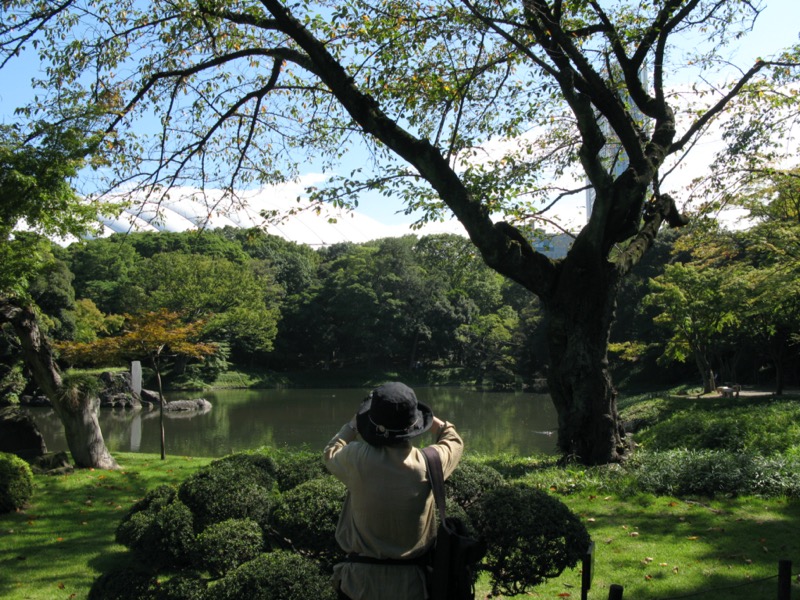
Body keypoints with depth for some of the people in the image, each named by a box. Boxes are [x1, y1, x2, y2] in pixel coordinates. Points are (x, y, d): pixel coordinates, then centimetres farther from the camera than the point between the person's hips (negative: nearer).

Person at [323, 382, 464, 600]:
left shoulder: (357, 458, -18)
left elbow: (331, 454, 7)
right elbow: (454, 442, 10)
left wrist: (354, 423, 17)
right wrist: (418, 414, 10)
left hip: (361, 579, -1)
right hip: (411, 582, 1)